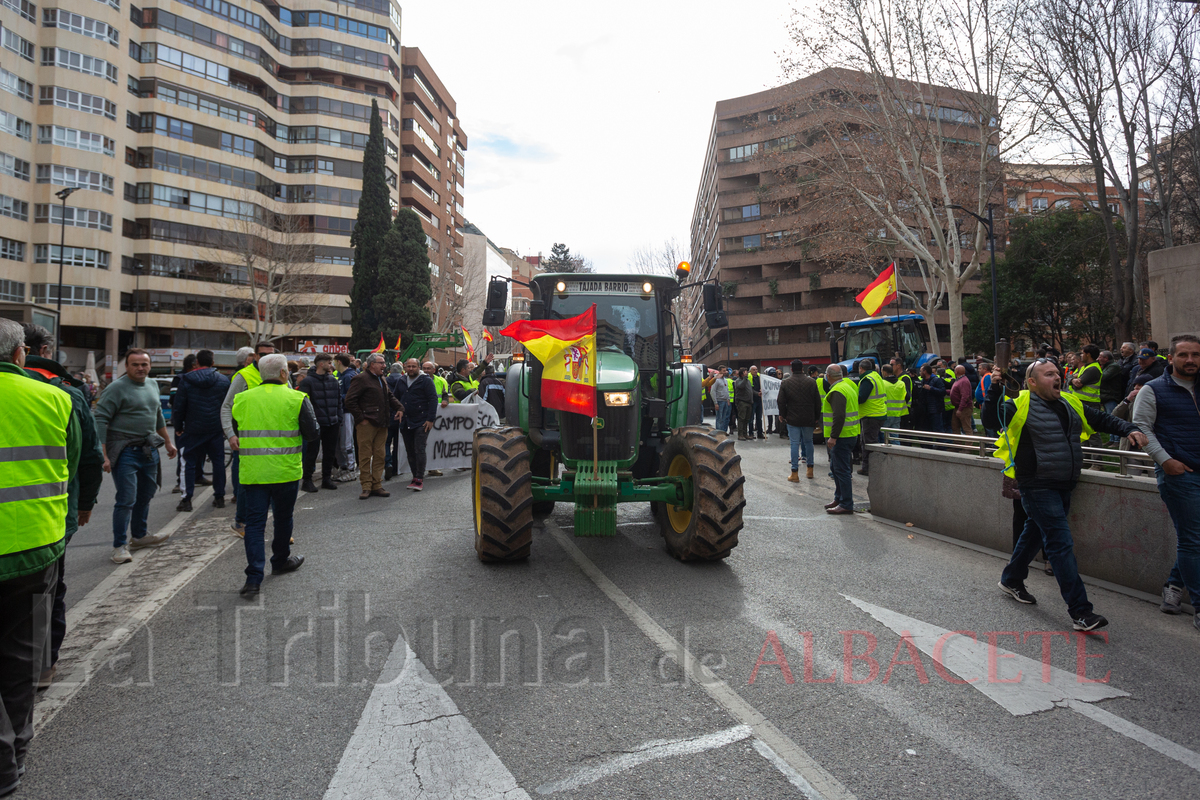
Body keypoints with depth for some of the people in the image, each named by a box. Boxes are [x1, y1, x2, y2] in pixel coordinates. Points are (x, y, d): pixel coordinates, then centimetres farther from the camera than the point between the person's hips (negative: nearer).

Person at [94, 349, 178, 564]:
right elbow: (100, 419, -16)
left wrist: (167, 442, 24)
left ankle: (140, 535, 33)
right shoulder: (117, 388, -12)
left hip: (149, 449, 7)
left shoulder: (153, 385, 11)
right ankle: (119, 546, 3)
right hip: (125, 451, -7)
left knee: (145, 496, 18)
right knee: (126, 500, -7)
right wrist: (103, 455, -21)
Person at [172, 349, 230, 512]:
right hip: (216, 430, 1)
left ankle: (186, 499, 2)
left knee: (190, 464, 5)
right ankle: (219, 497, 11)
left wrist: (178, 427, 9)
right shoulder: (223, 380, 1)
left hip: (193, 429, -1)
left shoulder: (186, 380, -3)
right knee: (218, 462, 8)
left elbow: (179, 407, -2)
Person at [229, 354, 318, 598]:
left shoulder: (242, 399, 3)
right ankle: (280, 561, 35)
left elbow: (232, 428, 11)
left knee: (254, 522, 5)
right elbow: (313, 433, -7)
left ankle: (253, 578, -2)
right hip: (286, 472, -2)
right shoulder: (297, 399, -8)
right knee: (283, 518, 17)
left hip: (252, 473, 2)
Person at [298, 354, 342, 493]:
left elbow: (339, 401, 15)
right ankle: (307, 480, 10)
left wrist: (339, 420, 10)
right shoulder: (308, 381, -6)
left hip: (332, 424, 6)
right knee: (312, 452, 1)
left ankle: (327, 478, 21)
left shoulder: (333, 380, 11)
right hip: (315, 424, -5)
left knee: (330, 452, 10)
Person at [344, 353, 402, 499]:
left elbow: (389, 397, 30)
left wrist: (398, 408, 13)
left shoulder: (382, 379, 19)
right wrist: (360, 418, -13)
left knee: (379, 455, 9)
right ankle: (366, 486, 6)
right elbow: (349, 401, -12)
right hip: (367, 424, -8)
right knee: (365, 456, -1)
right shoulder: (361, 379, -8)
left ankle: (377, 486, 15)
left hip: (381, 424, 8)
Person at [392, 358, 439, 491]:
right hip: (405, 423, 6)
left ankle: (420, 479, -7)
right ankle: (415, 476, 19)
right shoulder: (401, 381, 13)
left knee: (419, 450, -11)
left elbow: (433, 399, -9)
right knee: (410, 451, 10)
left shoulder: (426, 380, -5)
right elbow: (395, 398, 22)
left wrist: (430, 419, -14)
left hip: (421, 422, -6)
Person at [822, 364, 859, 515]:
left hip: (842, 436, -11)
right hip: (849, 433, 11)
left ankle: (846, 505, -3)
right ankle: (839, 499, 29)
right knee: (835, 467, 20)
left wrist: (833, 436, -24)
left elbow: (839, 416, -26)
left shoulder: (837, 392, -18)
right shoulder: (848, 384, 15)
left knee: (841, 470, -7)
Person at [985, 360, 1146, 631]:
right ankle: (1080, 611, -6)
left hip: (1064, 486, 8)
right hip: (1038, 487, -8)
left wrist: (1128, 429, 5)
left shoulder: (1071, 403, 11)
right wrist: (995, 390, -32)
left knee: (1036, 532, 20)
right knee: (1061, 543, -9)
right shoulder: (1022, 405, -11)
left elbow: (1102, 420, 20)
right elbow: (991, 420, -22)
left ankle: (1011, 580, 38)